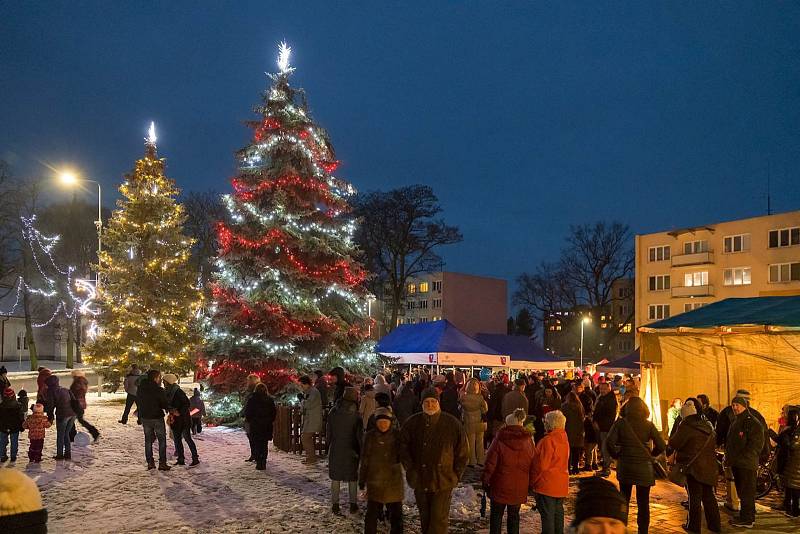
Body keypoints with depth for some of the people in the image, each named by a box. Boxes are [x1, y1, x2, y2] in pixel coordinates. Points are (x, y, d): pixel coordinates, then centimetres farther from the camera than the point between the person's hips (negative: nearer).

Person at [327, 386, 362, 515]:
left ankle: (335, 504, 16)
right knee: (352, 478, 11)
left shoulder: (333, 412, -2)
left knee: (335, 478, 13)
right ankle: (353, 504, 16)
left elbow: (328, 432, 5)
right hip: (351, 451, -2)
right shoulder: (355, 415, -12)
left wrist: (329, 447, 15)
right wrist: (361, 452, 0)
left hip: (335, 450, 2)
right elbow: (360, 435, -9)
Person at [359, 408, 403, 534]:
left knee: (396, 513, 9)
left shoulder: (397, 435, -5)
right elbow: (364, 459, 2)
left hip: (394, 480, 0)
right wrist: (362, 480, 2)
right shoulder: (370, 436, -4)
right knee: (372, 513, 6)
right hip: (374, 480, 0)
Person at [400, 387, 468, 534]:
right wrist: (410, 470, -2)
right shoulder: (412, 423, -3)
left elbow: (463, 453, 2)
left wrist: (456, 475, -1)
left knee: (439, 519, -3)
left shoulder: (453, 424, -7)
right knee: (425, 518, 17)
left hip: (443, 481, -2)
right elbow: (403, 448, 7)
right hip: (420, 481, 3)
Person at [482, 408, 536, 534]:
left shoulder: (499, 439, -9)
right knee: (514, 515, 14)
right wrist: (531, 484, 11)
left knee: (496, 514, 10)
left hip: (500, 485, -2)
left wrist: (485, 479, 3)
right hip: (519, 486, 2)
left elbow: (491, 462, -8)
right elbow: (533, 464, 3)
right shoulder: (528, 440, -1)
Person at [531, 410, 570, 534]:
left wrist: (533, 481, -7)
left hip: (547, 485, -8)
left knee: (547, 515, 1)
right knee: (558, 513, 18)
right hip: (561, 484, 8)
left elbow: (542, 465, -20)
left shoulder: (548, 441, -22)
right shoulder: (564, 439, 5)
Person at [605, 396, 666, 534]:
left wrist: (617, 455, 1)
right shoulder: (648, 425, -4)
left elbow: (609, 443, -15)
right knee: (643, 502, 8)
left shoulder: (620, 423, -5)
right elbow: (662, 446, -7)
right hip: (644, 468, 0)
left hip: (625, 466, 1)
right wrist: (650, 455, 8)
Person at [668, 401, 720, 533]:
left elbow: (673, 444, -15)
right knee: (709, 496, 15)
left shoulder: (686, 426, -15)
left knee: (695, 497, 1)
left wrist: (671, 439, 4)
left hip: (694, 466, -6)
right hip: (709, 466, 7)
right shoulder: (708, 425, 8)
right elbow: (714, 444, 18)